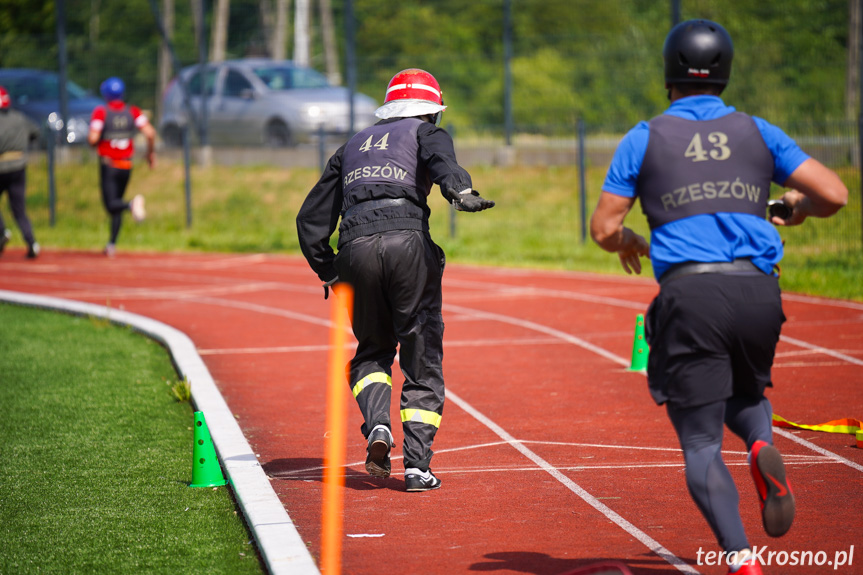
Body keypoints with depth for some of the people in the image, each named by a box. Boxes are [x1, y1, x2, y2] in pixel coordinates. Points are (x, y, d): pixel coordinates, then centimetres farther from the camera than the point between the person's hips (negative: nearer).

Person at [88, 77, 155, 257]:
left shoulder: (101, 112, -9)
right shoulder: (133, 112, 0)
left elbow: (93, 139, -19)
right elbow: (150, 133, -10)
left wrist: (93, 142, 6)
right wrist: (151, 152, 6)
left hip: (108, 165, -4)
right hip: (126, 166, 4)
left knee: (111, 205, -5)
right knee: (116, 202, 18)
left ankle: (131, 204, -38)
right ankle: (112, 245, 18)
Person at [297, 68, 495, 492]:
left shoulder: (353, 146, 31)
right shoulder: (425, 132, 19)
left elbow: (311, 218, 27)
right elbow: (440, 157, -8)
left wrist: (328, 272, 31)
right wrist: (461, 191, -26)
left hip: (355, 248, 3)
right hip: (407, 239, -3)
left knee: (372, 351, 21)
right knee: (422, 359, 6)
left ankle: (377, 425, -6)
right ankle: (417, 464, -1)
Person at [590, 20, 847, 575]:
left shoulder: (645, 139, 10)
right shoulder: (757, 132, 14)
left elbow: (604, 228, 7)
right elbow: (834, 194, 7)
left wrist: (631, 244, 30)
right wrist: (798, 209, 29)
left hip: (689, 296, -2)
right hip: (758, 290, 2)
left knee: (701, 443, 3)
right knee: (745, 393, 29)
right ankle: (762, 446, -5)